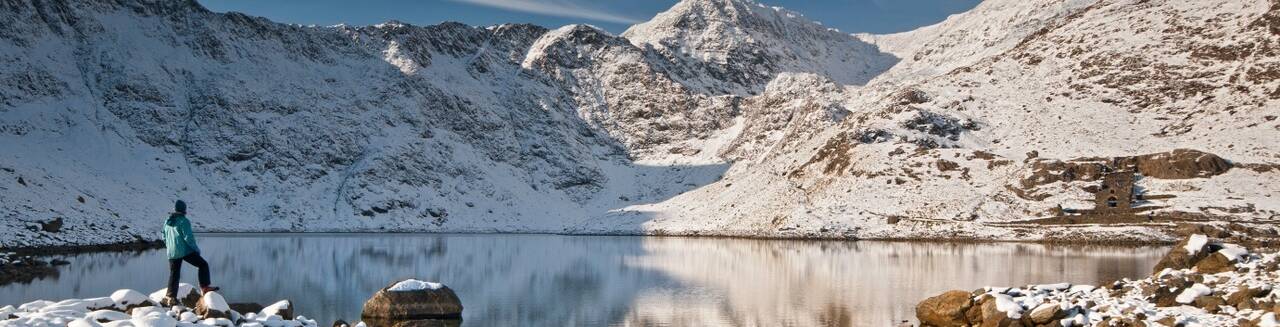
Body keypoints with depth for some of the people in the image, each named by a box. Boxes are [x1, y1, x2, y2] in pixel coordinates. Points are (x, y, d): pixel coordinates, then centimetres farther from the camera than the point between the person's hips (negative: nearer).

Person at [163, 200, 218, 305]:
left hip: (172, 253, 7)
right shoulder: (183, 221, -12)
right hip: (185, 251, -7)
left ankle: (170, 296, 10)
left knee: (174, 275, 13)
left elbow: (165, 237, 19)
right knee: (203, 264, 4)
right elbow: (188, 237, -17)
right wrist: (196, 249, -7)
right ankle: (204, 287, -4)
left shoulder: (167, 222, 11)